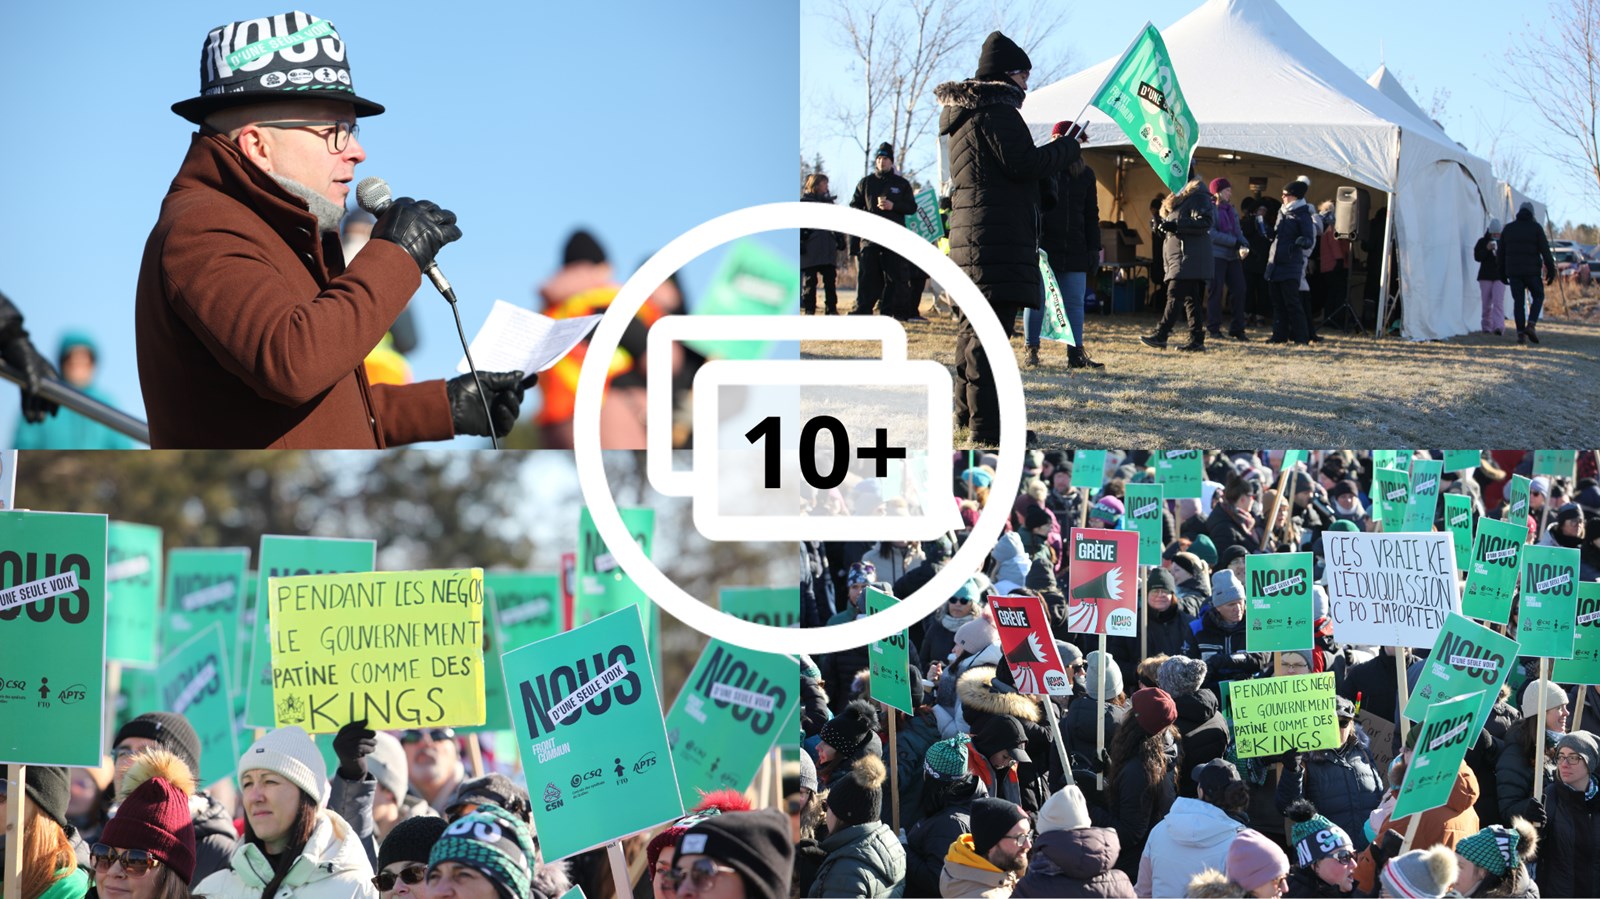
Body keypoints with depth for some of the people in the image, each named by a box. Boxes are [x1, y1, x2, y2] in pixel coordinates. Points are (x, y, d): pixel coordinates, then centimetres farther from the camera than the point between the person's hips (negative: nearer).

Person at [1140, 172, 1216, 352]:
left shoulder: (1198, 195, -9)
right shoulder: (1180, 194, 23)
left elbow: (1205, 222, -19)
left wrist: (1176, 225, -24)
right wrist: (1164, 224, 14)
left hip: (1188, 256, -10)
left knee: (1175, 295, -14)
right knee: (1191, 299, 7)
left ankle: (1160, 335, -19)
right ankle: (1196, 340, 6)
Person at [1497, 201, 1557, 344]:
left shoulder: (1508, 229, 8)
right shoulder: (1535, 228, -2)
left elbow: (1501, 252, 12)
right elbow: (1545, 250, -7)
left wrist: (1502, 273, 19)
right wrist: (1551, 270, -4)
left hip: (1513, 272, 3)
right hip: (1532, 271, -3)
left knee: (1518, 302, 7)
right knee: (1538, 297, 12)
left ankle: (1521, 333, 0)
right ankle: (1531, 325, -7)